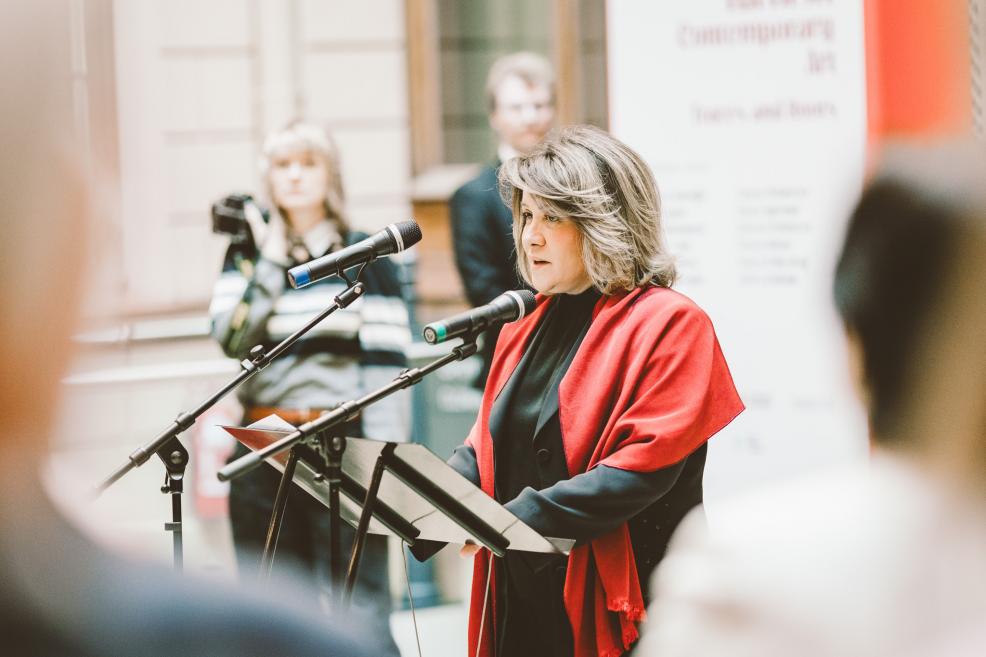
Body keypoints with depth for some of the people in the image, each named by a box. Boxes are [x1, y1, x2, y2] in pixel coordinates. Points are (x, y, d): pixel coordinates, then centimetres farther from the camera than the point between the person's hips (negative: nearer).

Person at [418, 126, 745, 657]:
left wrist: (520, 518, -25)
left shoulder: (668, 323, -8)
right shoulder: (526, 327, 15)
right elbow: (485, 447, 15)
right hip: (523, 604, 6)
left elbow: (645, 468, -18)